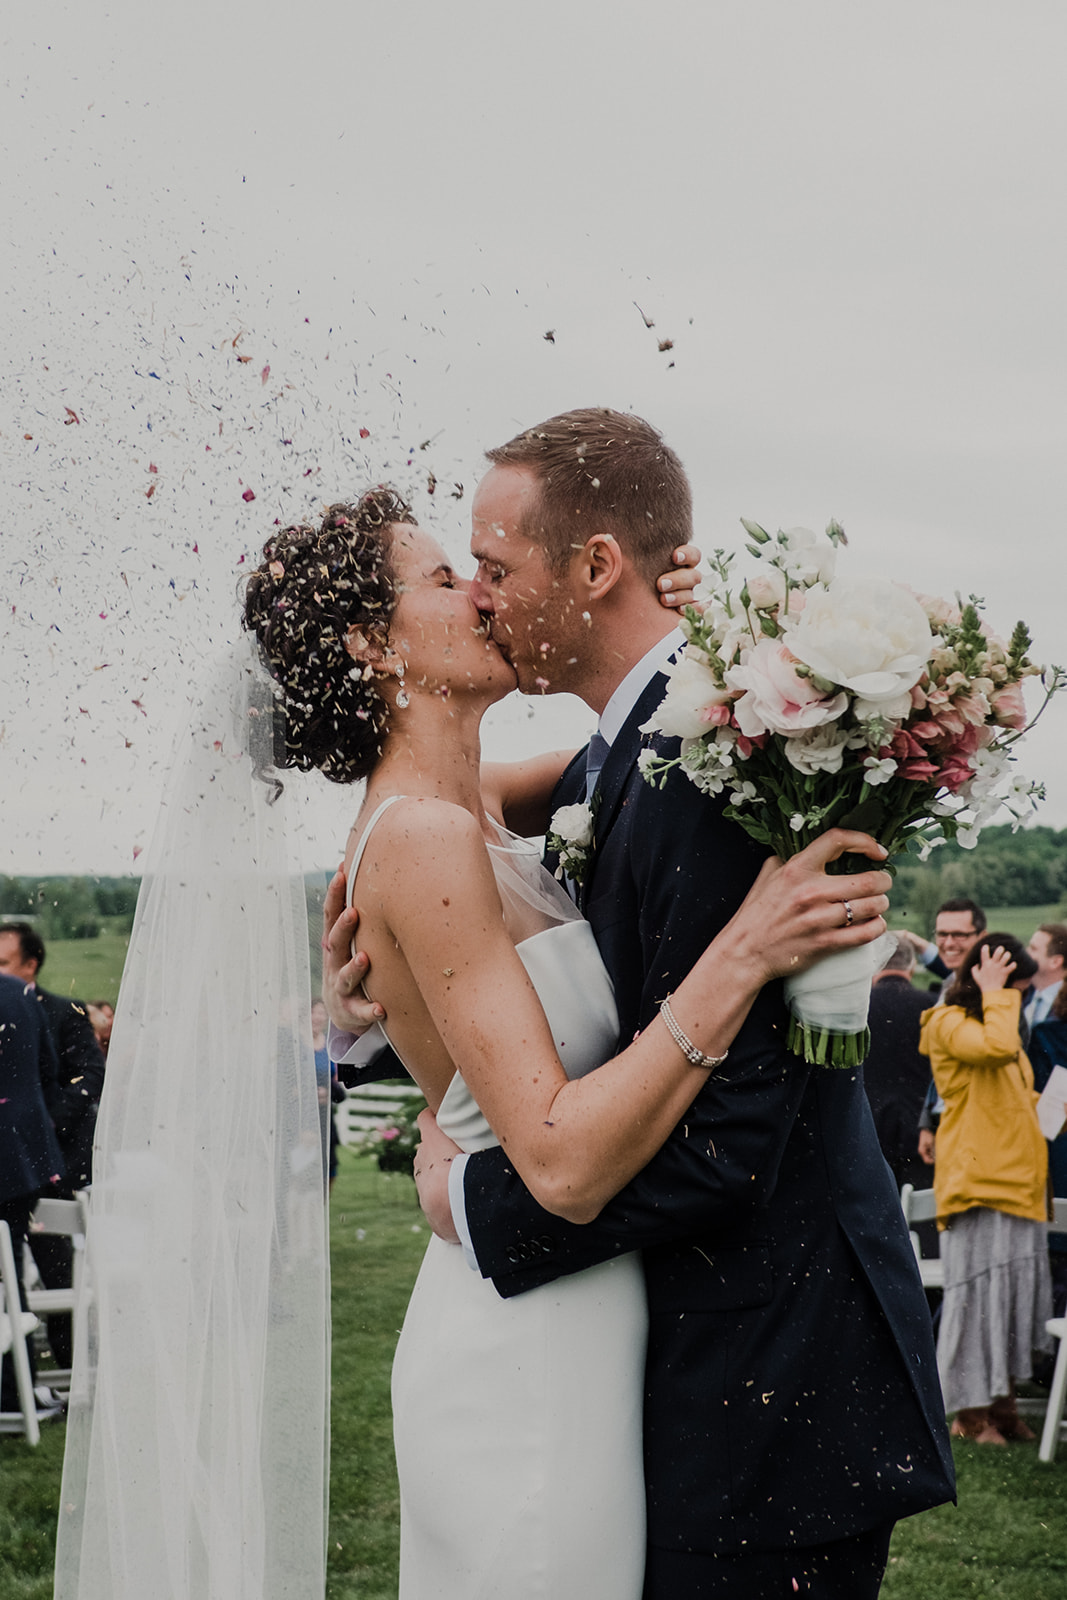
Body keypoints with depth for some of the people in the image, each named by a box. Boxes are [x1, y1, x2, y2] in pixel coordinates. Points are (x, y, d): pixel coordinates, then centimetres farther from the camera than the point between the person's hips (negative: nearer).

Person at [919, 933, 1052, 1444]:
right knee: (978, 1291, -6)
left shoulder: (993, 1021, 22)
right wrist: (995, 995, -15)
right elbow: (997, 1047, -28)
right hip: (977, 1180, -9)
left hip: (1016, 1181, 9)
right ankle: (970, 1412, 2)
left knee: (1016, 1290, 8)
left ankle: (1002, 1403, 16)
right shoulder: (949, 1022, -7)